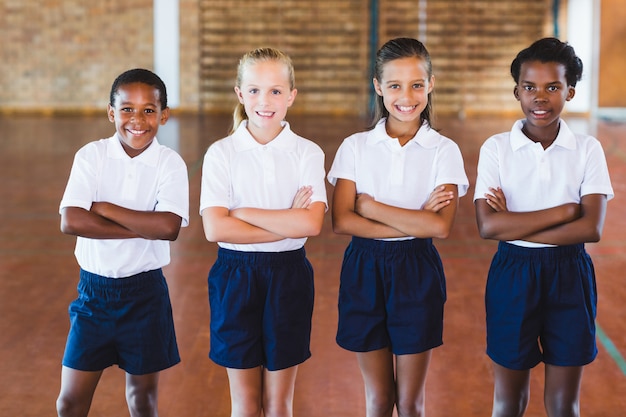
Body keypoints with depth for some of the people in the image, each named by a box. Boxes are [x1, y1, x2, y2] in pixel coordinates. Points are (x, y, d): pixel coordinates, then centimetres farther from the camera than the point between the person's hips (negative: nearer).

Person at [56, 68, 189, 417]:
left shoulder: (170, 163, -8)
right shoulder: (91, 156, -6)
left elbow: (169, 227, -24)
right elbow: (71, 222, -20)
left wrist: (105, 209, -18)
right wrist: (145, 228, -21)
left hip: (145, 291, -1)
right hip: (94, 287, 1)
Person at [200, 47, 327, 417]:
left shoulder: (307, 153, -3)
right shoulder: (221, 153, -4)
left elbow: (312, 224, -18)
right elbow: (215, 229, -15)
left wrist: (243, 212, -17)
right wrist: (288, 225, -17)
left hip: (289, 277, 0)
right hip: (236, 276, 0)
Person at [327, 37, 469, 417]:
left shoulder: (444, 151, -3)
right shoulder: (355, 147, -1)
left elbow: (441, 226, -16)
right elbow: (342, 221, -11)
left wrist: (371, 206, -14)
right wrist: (415, 222, -17)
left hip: (417, 272, -1)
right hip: (364, 271, 1)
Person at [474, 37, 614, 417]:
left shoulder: (588, 150, -3)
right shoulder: (496, 148, -5)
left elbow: (591, 229, -12)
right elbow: (488, 226, -15)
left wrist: (515, 226, -15)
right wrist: (564, 211, -16)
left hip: (570, 275, 1)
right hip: (513, 274, 0)